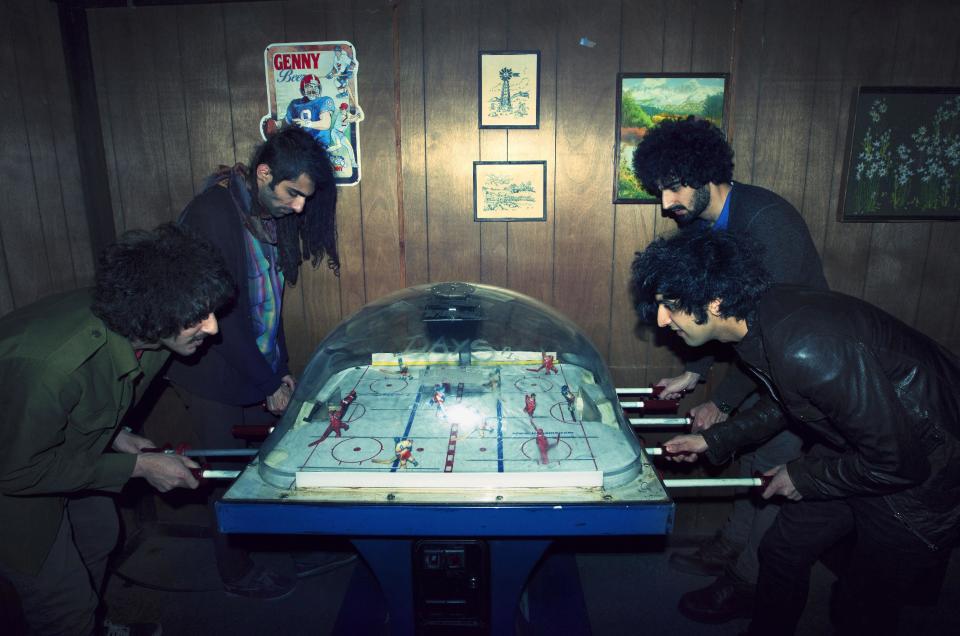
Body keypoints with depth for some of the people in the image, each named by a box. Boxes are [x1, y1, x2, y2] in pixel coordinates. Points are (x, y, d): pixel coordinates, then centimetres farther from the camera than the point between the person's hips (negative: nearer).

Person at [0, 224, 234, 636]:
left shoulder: (140, 331, -20)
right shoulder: (49, 367, -43)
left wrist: (113, 433, -7)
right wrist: (138, 467, -25)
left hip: (58, 445, 7)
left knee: (100, 535, 23)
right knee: (66, 599, 2)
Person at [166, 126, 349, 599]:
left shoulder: (272, 212, 2)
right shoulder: (212, 214, -23)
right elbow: (222, 314, -24)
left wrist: (281, 370, 6)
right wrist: (268, 384, -17)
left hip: (260, 366, 7)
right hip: (216, 375, -6)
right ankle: (237, 573, 32)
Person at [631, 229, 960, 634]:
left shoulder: (807, 350, -37)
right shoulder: (755, 321, -9)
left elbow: (898, 460, -28)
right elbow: (783, 401, 11)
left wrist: (805, 477, -14)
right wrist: (713, 441, 6)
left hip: (922, 471, -7)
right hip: (859, 448, 8)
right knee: (782, 551, 15)